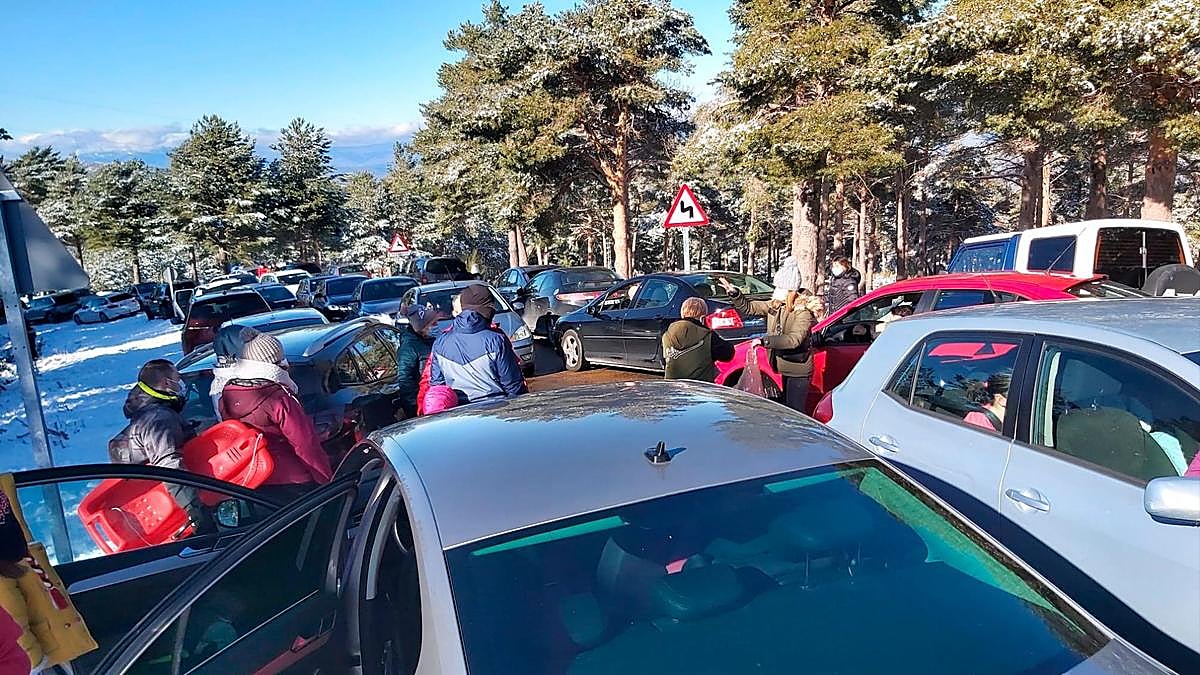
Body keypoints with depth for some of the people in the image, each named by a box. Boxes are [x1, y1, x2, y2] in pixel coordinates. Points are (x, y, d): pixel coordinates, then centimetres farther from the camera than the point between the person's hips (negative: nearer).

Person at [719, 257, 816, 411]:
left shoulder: (803, 312, -18)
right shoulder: (774, 306, 4)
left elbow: (794, 340, -30)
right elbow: (749, 308, 11)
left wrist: (764, 340, -35)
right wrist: (735, 294, -5)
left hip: (798, 370, -7)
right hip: (782, 368, 7)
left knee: (795, 411, -4)